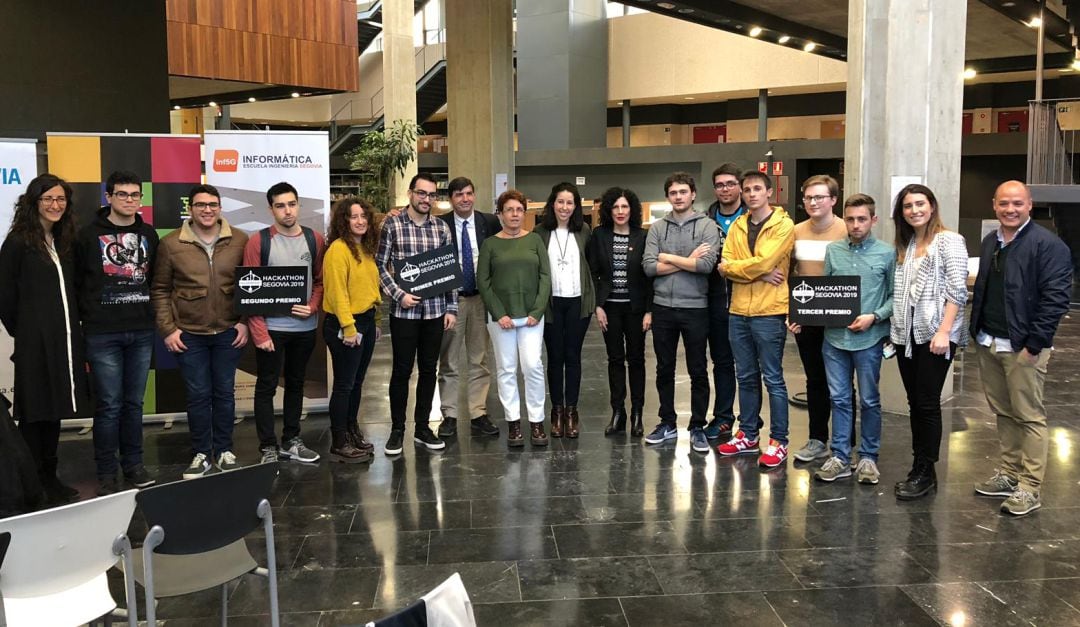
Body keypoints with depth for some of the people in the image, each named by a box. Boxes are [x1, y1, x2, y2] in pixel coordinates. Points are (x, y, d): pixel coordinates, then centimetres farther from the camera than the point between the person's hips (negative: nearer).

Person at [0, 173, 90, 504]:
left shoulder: (66, 241, 12)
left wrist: (75, 331, 7)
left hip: (65, 338, 6)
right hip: (34, 341, -6)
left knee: (55, 407, 13)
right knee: (35, 411, 2)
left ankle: (50, 476, 23)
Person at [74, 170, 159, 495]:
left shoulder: (149, 234, 10)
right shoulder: (89, 234, -1)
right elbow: (77, 284, -1)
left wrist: (153, 316, 9)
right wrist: (86, 320, -4)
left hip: (142, 333, 3)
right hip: (103, 334, -3)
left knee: (134, 402, 11)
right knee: (109, 405, 0)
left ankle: (133, 464, 22)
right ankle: (107, 473, 11)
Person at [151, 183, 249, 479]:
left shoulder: (239, 240, -1)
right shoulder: (171, 244, -3)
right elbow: (160, 290, 1)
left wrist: (246, 321, -2)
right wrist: (168, 329, -4)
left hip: (228, 332, 1)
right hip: (188, 334, -1)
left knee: (224, 393, 11)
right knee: (198, 395, 6)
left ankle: (224, 451, 24)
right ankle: (201, 454, 20)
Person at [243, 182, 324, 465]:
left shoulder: (315, 239, 3)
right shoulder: (258, 241, -7)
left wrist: (312, 307, -10)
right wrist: (259, 332, -14)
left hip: (305, 327, 4)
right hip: (271, 328, -4)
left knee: (296, 384, 15)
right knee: (266, 387, 3)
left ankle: (292, 440, 28)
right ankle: (268, 447, 13)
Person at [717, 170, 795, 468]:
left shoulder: (783, 226, -6)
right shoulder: (737, 226, 11)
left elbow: (763, 262, -18)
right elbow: (725, 265, 0)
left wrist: (733, 267, -4)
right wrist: (759, 274, -13)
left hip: (769, 312, -6)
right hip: (739, 311, 6)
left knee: (773, 379, 0)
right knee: (746, 377, 14)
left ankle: (779, 442, 9)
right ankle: (747, 435, 25)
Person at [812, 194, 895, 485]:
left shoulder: (887, 253, -1)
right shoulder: (832, 250, 7)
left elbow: (894, 296, 0)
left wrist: (874, 317, -14)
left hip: (869, 339, -2)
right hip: (834, 337, 3)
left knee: (869, 400, 8)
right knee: (839, 399, 9)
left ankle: (868, 457, 21)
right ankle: (839, 457, 18)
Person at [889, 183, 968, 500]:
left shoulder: (949, 241, -4)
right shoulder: (904, 245, 16)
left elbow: (957, 291, -11)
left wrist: (943, 332, -19)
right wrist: (894, 330, 8)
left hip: (935, 334, -6)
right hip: (906, 335, 6)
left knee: (927, 403, -3)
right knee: (915, 403, 10)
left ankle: (925, 473, 7)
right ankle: (920, 469, 18)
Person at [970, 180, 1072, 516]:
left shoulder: (1048, 245, -10)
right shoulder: (990, 243, 13)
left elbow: (1056, 297, -15)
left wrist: (1033, 344, -17)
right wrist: (976, 332, 12)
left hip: (1023, 347, -7)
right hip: (988, 345, 7)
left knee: (1029, 417, 0)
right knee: (1004, 413, 15)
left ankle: (1029, 488, 6)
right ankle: (1009, 474, 26)